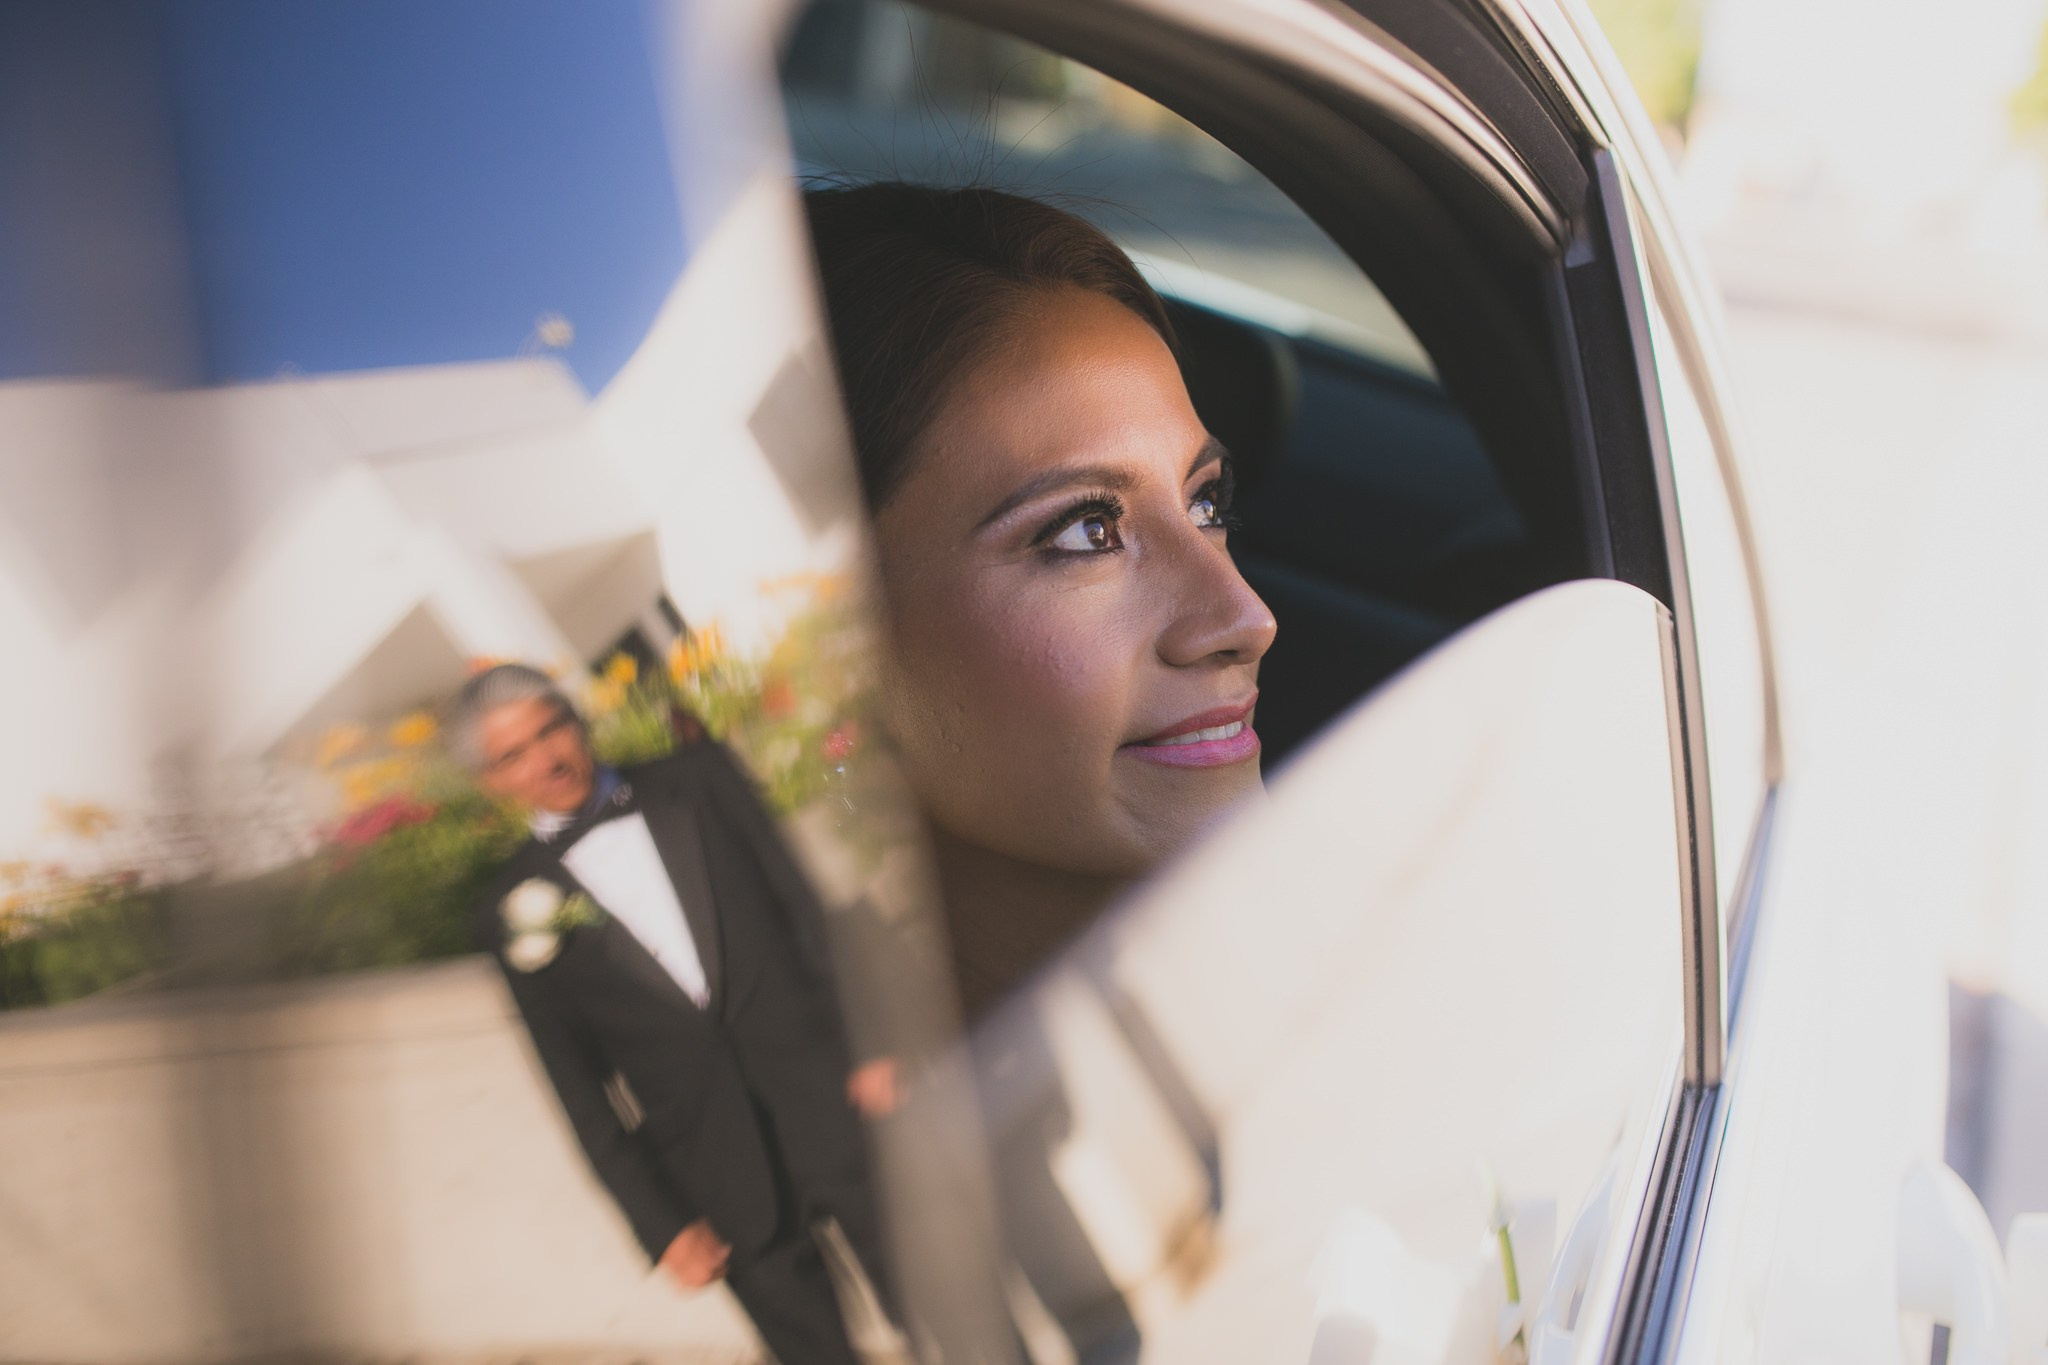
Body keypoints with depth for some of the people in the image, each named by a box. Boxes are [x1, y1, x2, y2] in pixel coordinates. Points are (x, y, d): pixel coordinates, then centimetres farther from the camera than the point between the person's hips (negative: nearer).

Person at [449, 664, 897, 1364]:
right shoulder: (513, 913, 6)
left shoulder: (697, 778, 8)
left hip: (830, 1098, 1)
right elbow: (578, 1089, 6)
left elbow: (804, 912, 3)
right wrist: (662, 1226, 1)